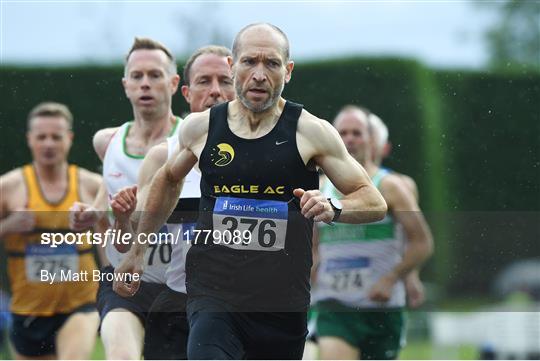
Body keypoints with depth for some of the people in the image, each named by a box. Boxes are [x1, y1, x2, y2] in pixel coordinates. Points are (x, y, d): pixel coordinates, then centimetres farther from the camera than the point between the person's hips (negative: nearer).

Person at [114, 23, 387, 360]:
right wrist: (137, 251, 28)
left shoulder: (309, 132, -4)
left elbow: (375, 202, -1)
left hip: (283, 303, 0)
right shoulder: (201, 127, 3)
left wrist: (332, 209, -22)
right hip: (213, 294, 0)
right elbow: (169, 179, 25)